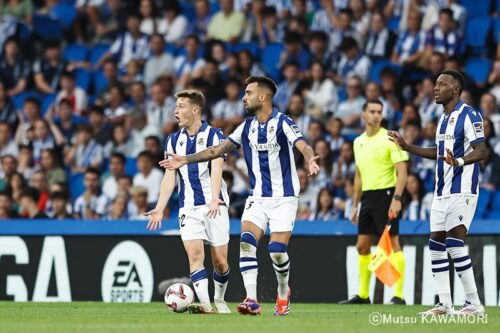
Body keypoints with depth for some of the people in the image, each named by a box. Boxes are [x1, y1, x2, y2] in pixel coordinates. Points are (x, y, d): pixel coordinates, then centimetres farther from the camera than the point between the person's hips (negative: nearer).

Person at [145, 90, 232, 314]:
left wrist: (214, 199, -28)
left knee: (220, 260, 1)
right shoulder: (173, 140, 11)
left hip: (214, 205, -3)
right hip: (188, 208, 3)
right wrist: (160, 208, 2)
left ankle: (219, 300, 24)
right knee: (194, 254, -16)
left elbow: (216, 170, -14)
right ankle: (205, 304, -22)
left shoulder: (213, 135, -2)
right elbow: (170, 176, 10)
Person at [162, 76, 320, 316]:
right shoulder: (247, 127, 7)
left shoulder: (282, 123, -11)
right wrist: (186, 160, 7)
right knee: (246, 242, -16)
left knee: (277, 250, -11)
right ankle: (252, 301, -20)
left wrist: (310, 160, -48)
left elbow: (303, 146, -25)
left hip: (284, 197, -5)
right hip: (258, 197, 5)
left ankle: (283, 293, 18)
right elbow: (218, 150, 12)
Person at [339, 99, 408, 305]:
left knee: (393, 243, -9)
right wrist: (355, 205, 19)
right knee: (362, 246, 9)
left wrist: (397, 198, -22)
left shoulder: (390, 139, -7)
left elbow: (402, 171, -12)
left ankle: (399, 295, -9)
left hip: (385, 194, -7)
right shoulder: (359, 142, 15)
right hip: (367, 197, 7)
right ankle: (362, 295, 16)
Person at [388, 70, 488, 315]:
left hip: (462, 191, -9)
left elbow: (481, 151, -20)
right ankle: (445, 304, 12)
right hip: (442, 191, 9)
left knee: (454, 244, -15)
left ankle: (474, 303, -11)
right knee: (436, 244, 7)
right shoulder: (443, 118, 17)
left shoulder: (469, 116, -12)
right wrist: (407, 147, 26)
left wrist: (459, 161, -38)